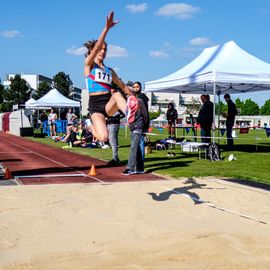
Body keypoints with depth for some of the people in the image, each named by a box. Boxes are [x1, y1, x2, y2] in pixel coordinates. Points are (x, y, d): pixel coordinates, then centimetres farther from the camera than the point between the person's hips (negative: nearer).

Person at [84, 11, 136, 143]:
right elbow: (97, 46, -13)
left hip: (109, 104, 4)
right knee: (104, 137, -22)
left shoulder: (109, 70, 18)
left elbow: (123, 86, 25)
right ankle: (93, 127, 13)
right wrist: (107, 28, -24)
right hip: (95, 104, -4)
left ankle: (129, 113, -62)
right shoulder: (89, 65, 3)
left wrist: (135, 99, 15)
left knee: (117, 95, -32)